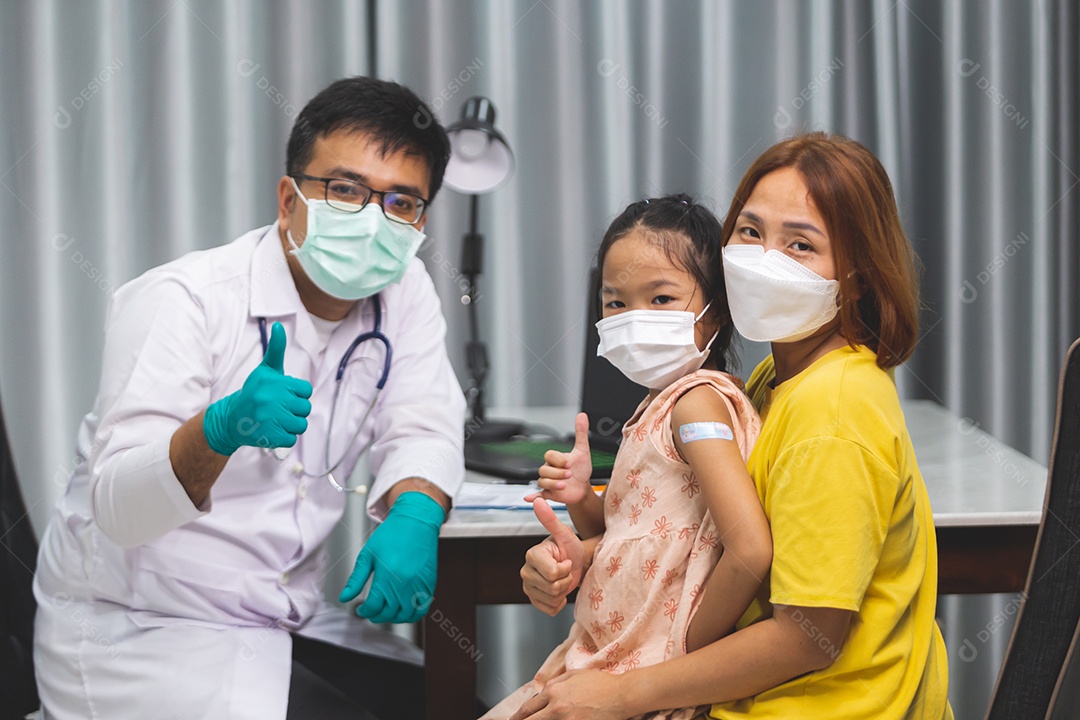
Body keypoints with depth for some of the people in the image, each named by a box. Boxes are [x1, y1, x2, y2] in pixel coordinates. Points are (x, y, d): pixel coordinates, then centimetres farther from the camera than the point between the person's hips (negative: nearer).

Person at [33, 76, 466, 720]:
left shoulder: (404, 291, 3)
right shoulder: (180, 301, -16)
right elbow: (117, 507, -24)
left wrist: (413, 514, -24)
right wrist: (221, 430, -44)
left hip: (292, 631, 6)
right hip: (139, 637, -6)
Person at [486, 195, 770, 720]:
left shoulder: (698, 401, -19)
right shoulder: (659, 405, 10)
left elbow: (750, 550, -30)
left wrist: (687, 650, -18)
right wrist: (582, 501, -1)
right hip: (597, 657, 9)